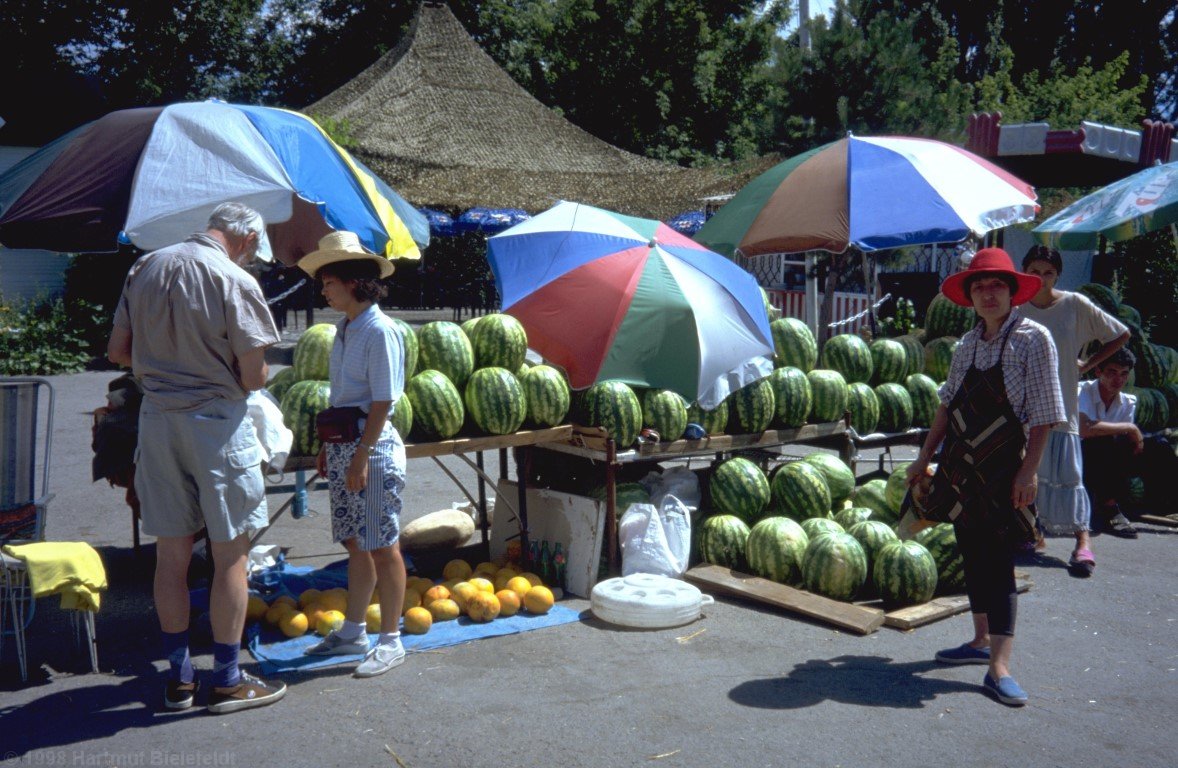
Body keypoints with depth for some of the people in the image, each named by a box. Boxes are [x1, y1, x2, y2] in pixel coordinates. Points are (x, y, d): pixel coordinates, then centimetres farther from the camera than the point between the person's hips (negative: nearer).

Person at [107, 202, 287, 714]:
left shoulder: (145, 268, 7)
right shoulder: (236, 281, -12)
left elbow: (117, 351, 10)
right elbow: (253, 377, -12)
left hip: (156, 418, 6)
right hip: (215, 422, -6)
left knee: (171, 555, 12)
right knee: (230, 556, 5)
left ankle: (178, 677, 23)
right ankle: (227, 681, 13)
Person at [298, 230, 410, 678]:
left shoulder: (380, 331, -13)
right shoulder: (344, 329, 13)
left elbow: (381, 403, -16)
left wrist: (361, 454, -18)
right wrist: (328, 447, 16)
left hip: (373, 448, -8)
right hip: (343, 445, 8)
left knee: (382, 548, 1)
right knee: (355, 544, 16)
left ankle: (390, 642, 12)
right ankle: (352, 632, 28)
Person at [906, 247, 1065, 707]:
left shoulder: (1032, 339, -7)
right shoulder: (969, 344, 9)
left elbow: (1043, 413, -10)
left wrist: (1029, 470, -15)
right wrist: (925, 457, 13)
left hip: (1003, 466, -6)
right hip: (960, 464, 6)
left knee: (997, 559, -8)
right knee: (972, 554, 14)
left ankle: (999, 666, -5)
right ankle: (981, 640, 28)